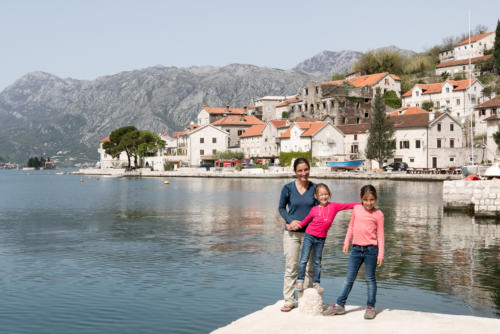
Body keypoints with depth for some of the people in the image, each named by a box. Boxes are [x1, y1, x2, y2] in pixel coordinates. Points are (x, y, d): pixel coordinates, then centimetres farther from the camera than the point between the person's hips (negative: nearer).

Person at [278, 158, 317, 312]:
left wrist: (300, 223, -11)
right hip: (291, 234, -1)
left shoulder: (315, 188, 1)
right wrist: (291, 221, -9)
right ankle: (289, 301, 10)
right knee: (291, 268, 1)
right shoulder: (288, 188, -1)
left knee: (308, 268, 6)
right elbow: (281, 208, 8)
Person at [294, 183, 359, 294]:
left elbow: (348, 206, -1)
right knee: (304, 259, -4)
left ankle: (316, 283, 18)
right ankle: (300, 281, 2)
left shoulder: (333, 206, -2)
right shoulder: (314, 209, -5)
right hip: (309, 236, -1)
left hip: (321, 239, 2)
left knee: (317, 262, 10)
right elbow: (305, 221, 4)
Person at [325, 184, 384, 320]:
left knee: (370, 279, 5)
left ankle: (370, 307, 15)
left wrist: (381, 254, -6)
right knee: (349, 278, 9)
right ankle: (340, 305, 15)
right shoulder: (356, 209, 7)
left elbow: (380, 235, -2)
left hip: (371, 249, -3)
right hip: (356, 248, 3)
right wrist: (346, 242, 11)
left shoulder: (378, 214, -3)